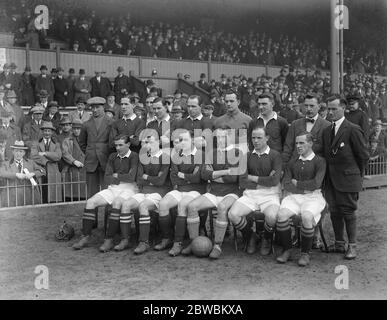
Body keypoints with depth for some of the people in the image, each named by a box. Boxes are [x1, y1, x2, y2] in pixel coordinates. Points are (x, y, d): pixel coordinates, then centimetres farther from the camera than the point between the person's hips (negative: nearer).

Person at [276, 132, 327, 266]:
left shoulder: (319, 161, 4)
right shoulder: (292, 162, 17)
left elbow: (316, 183, -9)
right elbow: (286, 185, 7)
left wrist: (297, 183, 0)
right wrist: (304, 189, -5)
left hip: (313, 197, -3)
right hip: (294, 197, 3)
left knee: (307, 216, -35)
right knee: (282, 215, -28)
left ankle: (305, 253, -16)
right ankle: (286, 250, -11)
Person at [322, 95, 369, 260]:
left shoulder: (353, 130, -10)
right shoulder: (326, 131, 11)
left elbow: (363, 155, -4)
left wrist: (358, 175, 5)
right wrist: (327, 174, 10)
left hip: (347, 179, -6)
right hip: (331, 180, 6)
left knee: (348, 212, 0)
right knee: (335, 212, 10)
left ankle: (352, 246, 11)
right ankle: (339, 244, 22)